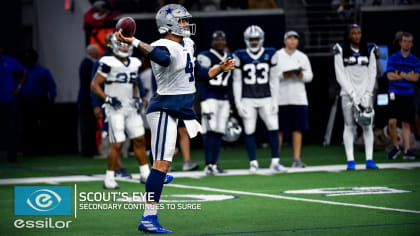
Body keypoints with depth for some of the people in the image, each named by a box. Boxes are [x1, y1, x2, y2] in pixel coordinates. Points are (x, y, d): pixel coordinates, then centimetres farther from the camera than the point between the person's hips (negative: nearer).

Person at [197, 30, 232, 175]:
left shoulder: (230, 59, 15)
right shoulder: (206, 57, -5)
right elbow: (201, 82, -9)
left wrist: (230, 104, 17)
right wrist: (204, 102, -15)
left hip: (224, 100, 6)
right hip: (210, 99, -6)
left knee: (219, 132, 4)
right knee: (210, 130, -13)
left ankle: (214, 165, 8)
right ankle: (208, 165, -15)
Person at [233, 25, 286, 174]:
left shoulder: (270, 55, 3)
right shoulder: (240, 56, 0)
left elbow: (274, 80, 6)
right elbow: (237, 82, 2)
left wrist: (275, 101, 1)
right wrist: (238, 103, -4)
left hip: (266, 99, 1)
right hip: (248, 99, -1)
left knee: (274, 128, -7)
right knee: (249, 131, -1)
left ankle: (275, 162, 1)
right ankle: (253, 163, 8)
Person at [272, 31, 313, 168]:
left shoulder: (302, 57, 13)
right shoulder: (277, 56, 3)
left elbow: (309, 76, 8)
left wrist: (300, 74, -12)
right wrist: (284, 75, -20)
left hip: (299, 98, 3)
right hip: (281, 98, -3)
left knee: (298, 129, 0)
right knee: (279, 130, -1)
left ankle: (296, 159, 3)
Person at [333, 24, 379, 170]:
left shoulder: (369, 50, 9)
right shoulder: (341, 51, 1)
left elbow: (372, 75, 7)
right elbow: (340, 76, -3)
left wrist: (367, 95, -4)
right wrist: (353, 95, -9)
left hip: (365, 93, 2)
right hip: (348, 94, -2)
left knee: (367, 125, -3)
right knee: (349, 126, -5)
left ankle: (369, 160, -2)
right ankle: (350, 161, -4)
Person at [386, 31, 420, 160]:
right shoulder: (393, 58, 3)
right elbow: (390, 76, -7)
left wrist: (400, 74, -7)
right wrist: (408, 76, -3)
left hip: (408, 95, 2)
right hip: (395, 94, -2)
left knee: (406, 123, 3)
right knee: (392, 122, -12)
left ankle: (406, 150, 6)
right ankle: (395, 147, 6)